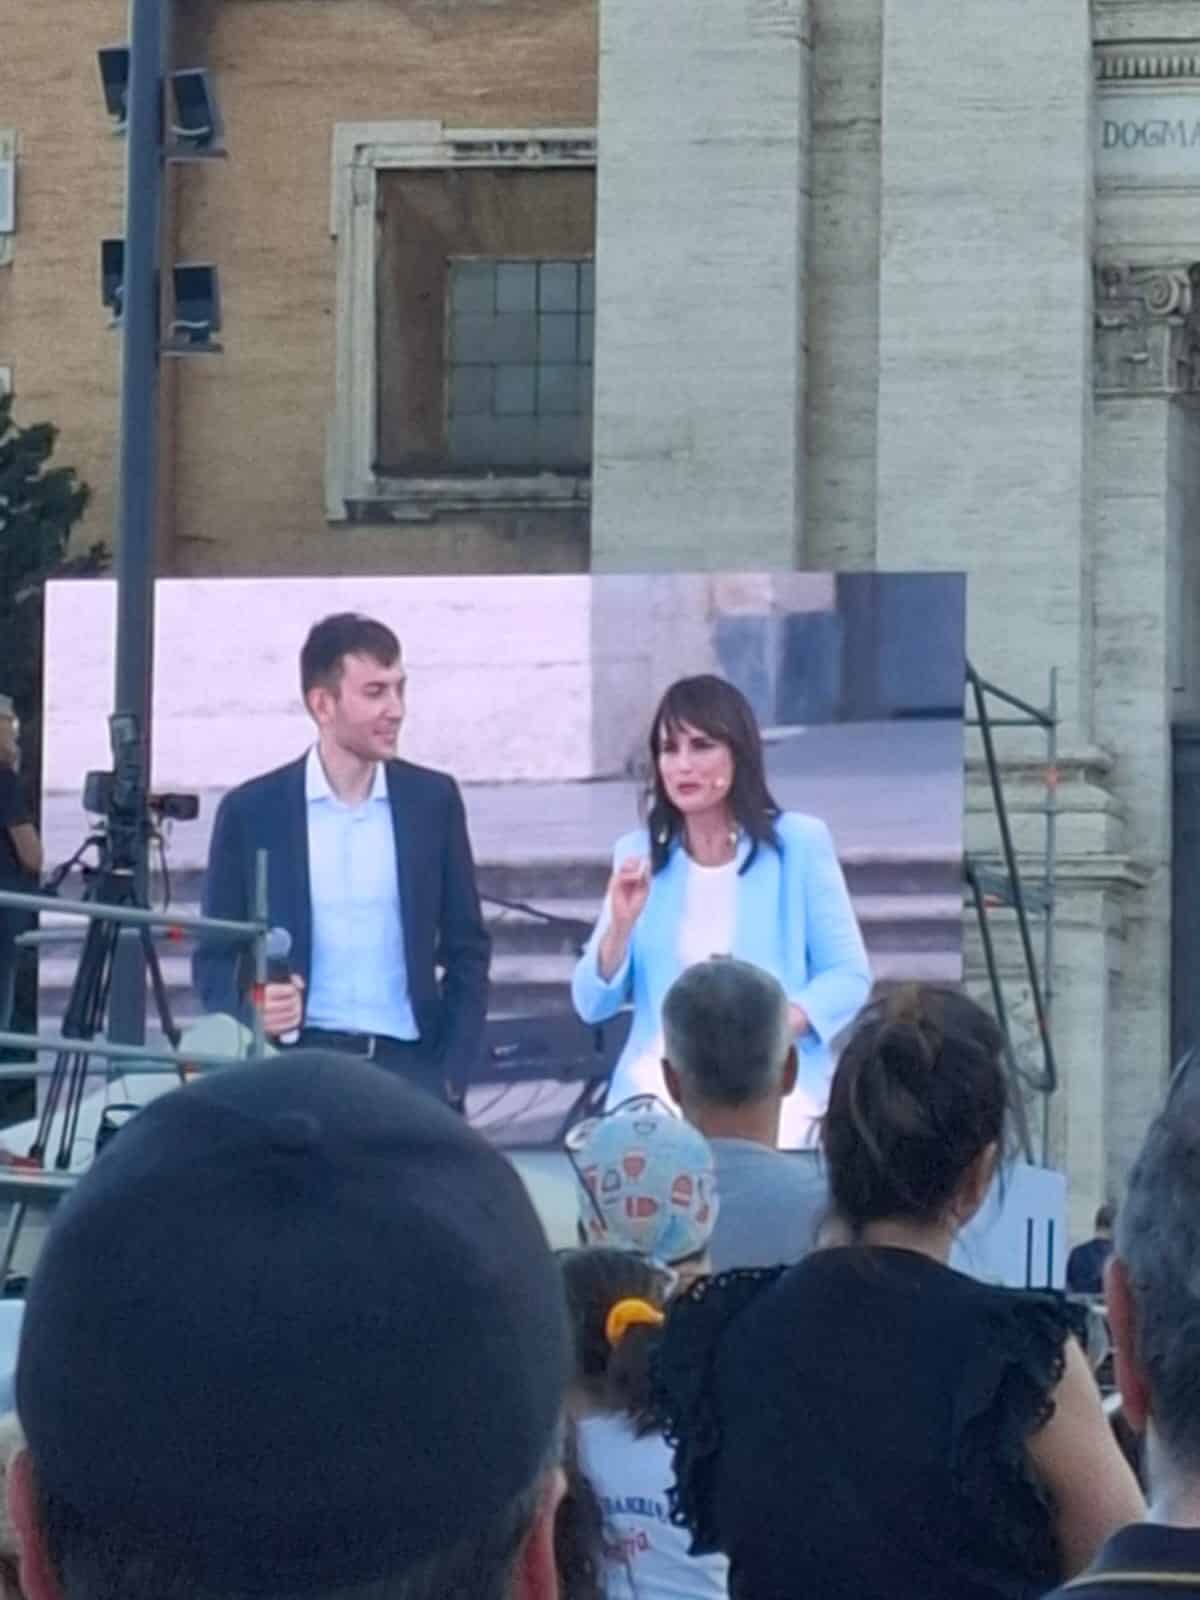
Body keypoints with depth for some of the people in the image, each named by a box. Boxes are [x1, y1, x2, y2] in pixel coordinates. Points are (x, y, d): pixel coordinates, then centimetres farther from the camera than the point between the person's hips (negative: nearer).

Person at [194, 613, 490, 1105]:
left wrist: (451, 1074, 3)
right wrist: (249, 1010, -15)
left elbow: (466, 951, 13)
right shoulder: (250, 811, 3)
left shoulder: (432, 800, 8)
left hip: (407, 1065, 1)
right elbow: (216, 958, 8)